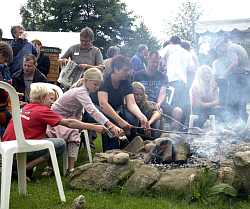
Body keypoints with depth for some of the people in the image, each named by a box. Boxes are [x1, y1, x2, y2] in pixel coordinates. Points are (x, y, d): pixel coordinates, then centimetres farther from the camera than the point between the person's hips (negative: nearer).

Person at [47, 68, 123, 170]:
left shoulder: (83, 88, -4)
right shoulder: (81, 92, -31)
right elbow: (92, 111, -44)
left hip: (67, 117, 8)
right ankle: (70, 169, -21)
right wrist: (111, 125, -52)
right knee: (74, 135, -27)